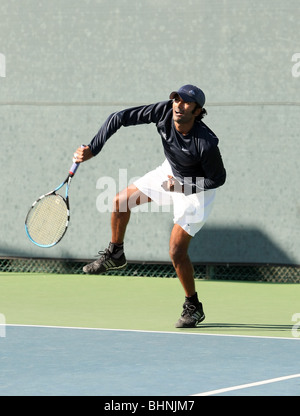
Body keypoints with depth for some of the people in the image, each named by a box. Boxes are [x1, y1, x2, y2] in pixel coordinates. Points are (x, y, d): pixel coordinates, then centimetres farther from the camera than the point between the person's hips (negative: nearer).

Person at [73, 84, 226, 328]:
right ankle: (115, 255, 32)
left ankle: (194, 308, 11)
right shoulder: (164, 112, -27)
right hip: (171, 172, 6)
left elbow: (218, 178, -21)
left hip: (198, 188, -6)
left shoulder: (206, 144, -39)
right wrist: (92, 150, -23)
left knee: (177, 251, -10)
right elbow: (119, 118, -19)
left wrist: (182, 188, -26)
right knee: (121, 202, 6)